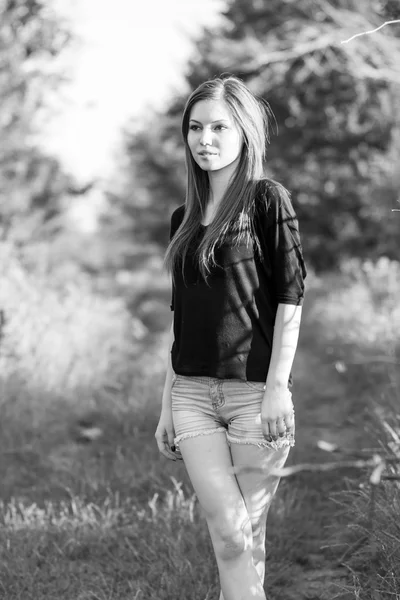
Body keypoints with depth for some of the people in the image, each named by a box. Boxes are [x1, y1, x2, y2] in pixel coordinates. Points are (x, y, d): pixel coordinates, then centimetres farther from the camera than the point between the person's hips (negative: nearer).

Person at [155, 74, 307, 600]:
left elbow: (291, 296, -7)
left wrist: (278, 386, -13)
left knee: (247, 535, 2)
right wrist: (167, 404, 16)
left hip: (253, 388, -4)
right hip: (192, 392, 4)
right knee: (228, 530, -7)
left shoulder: (267, 200, -2)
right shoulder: (184, 218, 15)